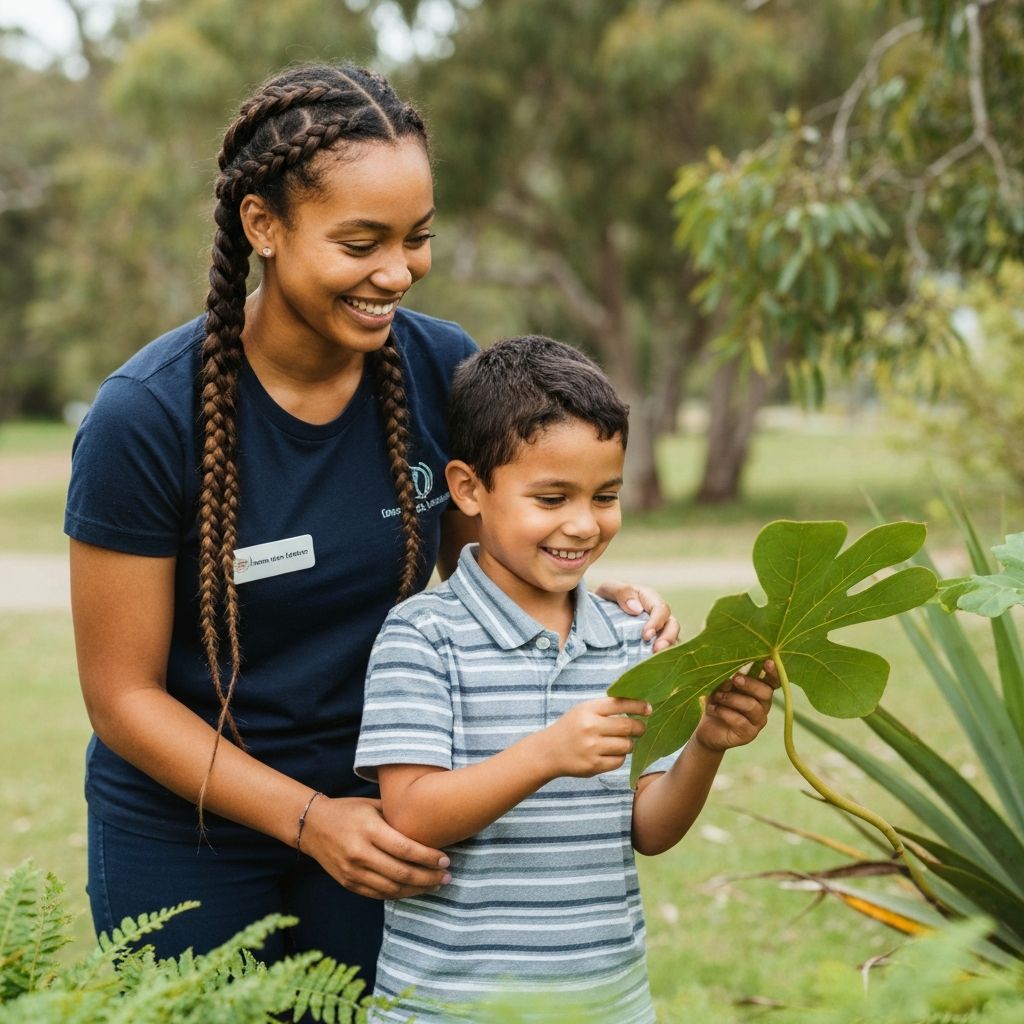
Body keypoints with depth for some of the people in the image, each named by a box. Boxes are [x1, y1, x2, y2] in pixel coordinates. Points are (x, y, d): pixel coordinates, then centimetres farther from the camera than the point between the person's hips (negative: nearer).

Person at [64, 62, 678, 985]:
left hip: (379, 817, 3)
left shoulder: (444, 371, -11)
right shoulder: (146, 416, -21)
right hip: (185, 832, -2)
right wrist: (310, 821, -21)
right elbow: (124, 694, -15)